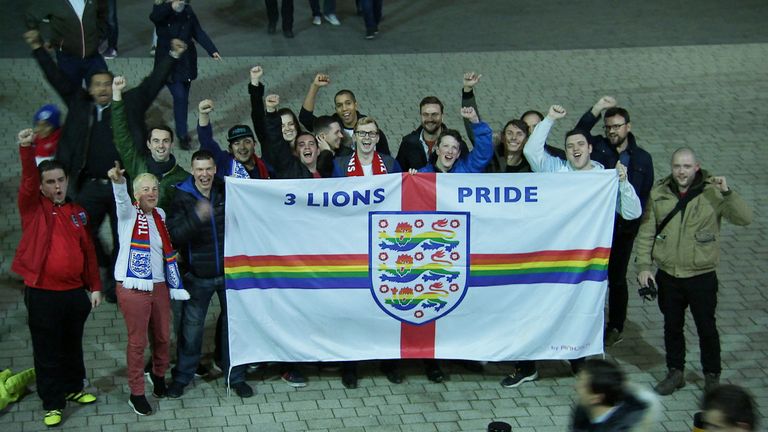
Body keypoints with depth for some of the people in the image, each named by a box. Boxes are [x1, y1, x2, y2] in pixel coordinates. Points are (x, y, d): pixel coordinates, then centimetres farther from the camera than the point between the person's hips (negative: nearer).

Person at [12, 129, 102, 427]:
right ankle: (52, 404, 12)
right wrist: (26, 149, -38)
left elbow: (89, 252, 10)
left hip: (75, 292, 4)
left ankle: (74, 388, 36)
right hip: (42, 293, -4)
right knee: (47, 351, 3)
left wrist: (95, 287, 8)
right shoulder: (33, 208, -2)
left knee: (73, 346, 18)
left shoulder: (77, 212, 8)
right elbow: (26, 182, -21)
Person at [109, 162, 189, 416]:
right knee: (137, 341, 0)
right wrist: (118, 182, -52)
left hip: (159, 287, 5)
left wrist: (176, 287, 17)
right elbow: (121, 199, -30)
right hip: (133, 288, -5)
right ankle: (136, 393, 12)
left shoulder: (160, 215, 11)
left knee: (163, 337, 14)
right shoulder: (128, 213, -6)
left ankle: (159, 374, 41)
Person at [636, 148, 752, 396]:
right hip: (668, 275, 3)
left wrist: (727, 193, -30)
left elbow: (744, 219, -18)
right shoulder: (659, 193, -3)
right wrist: (644, 266, -2)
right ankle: (675, 373, 31)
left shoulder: (711, 193, -10)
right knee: (672, 326, 15)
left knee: (707, 328, 9)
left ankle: (712, 376, 26)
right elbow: (646, 232, 3)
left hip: (702, 276, -2)